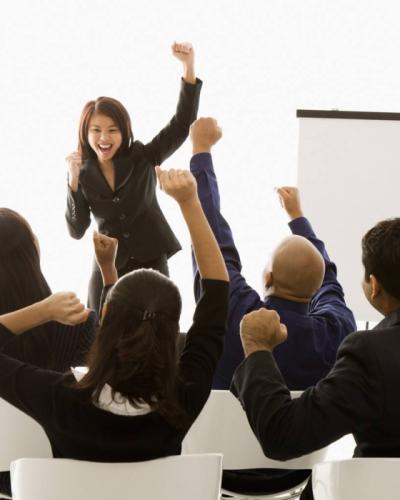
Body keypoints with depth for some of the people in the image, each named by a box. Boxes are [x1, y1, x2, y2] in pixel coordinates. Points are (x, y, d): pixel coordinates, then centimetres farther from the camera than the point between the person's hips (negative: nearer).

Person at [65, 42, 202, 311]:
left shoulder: (143, 157, -4)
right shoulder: (84, 174, -1)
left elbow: (182, 123, -14)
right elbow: (77, 230, -6)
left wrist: (189, 66, -25)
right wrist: (74, 181, -19)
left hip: (151, 263, -1)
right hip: (108, 268, 1)